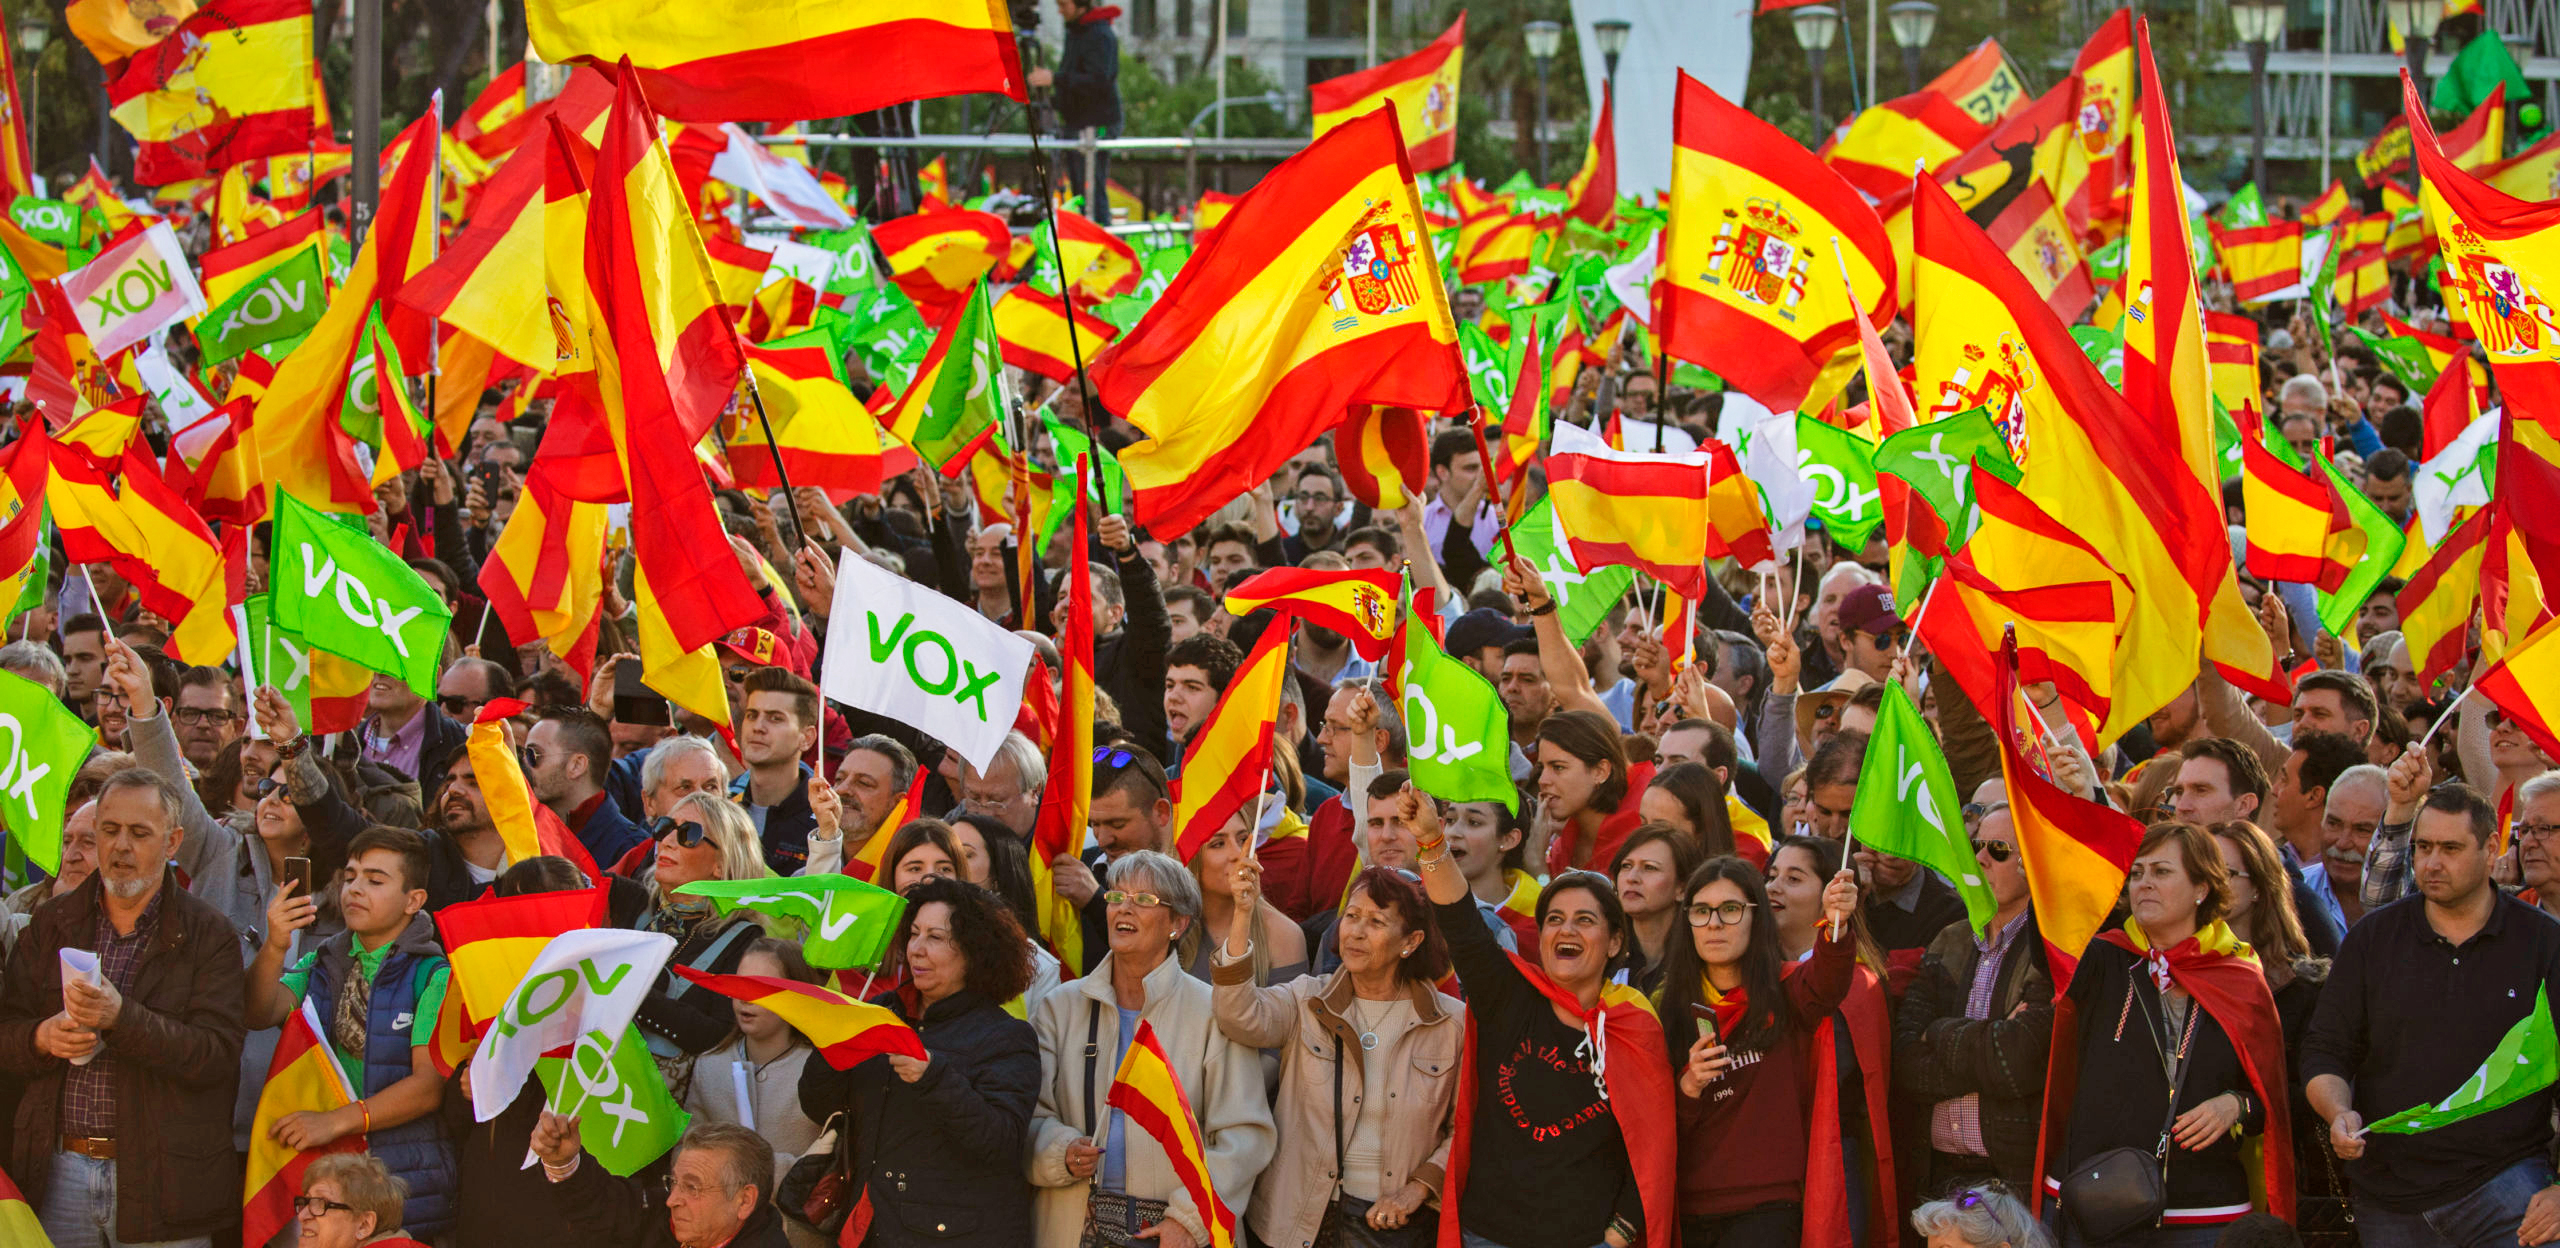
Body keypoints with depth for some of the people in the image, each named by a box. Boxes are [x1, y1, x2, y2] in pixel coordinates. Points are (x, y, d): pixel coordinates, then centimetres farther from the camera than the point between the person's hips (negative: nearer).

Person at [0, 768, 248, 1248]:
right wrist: (42, 1038, -13)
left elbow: (218, 1058, -12)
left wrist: (123, 1018, -25)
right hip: (59, 1173, 3)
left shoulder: (208, 935, -1)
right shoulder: (50, 925, 11)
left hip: (159, 1176, -3)